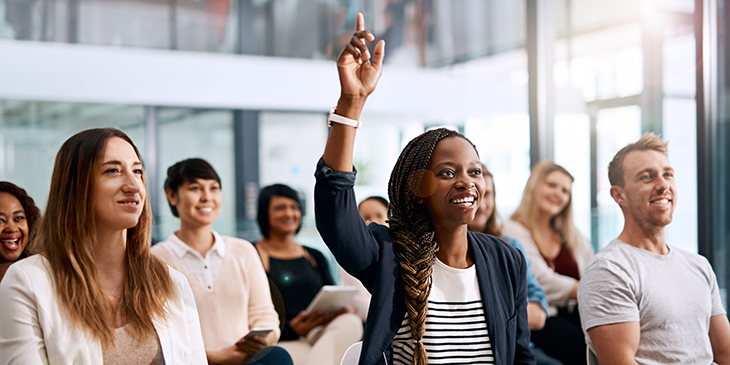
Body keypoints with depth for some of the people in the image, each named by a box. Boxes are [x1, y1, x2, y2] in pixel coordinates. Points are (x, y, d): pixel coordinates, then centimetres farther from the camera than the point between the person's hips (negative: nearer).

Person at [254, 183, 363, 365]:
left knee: (351, 322, -31)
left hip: (319, 334, 6)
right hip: (283, 341, -6)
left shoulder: (315, 257, 25)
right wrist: (292, 328, -18)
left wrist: (337, 310, -6)